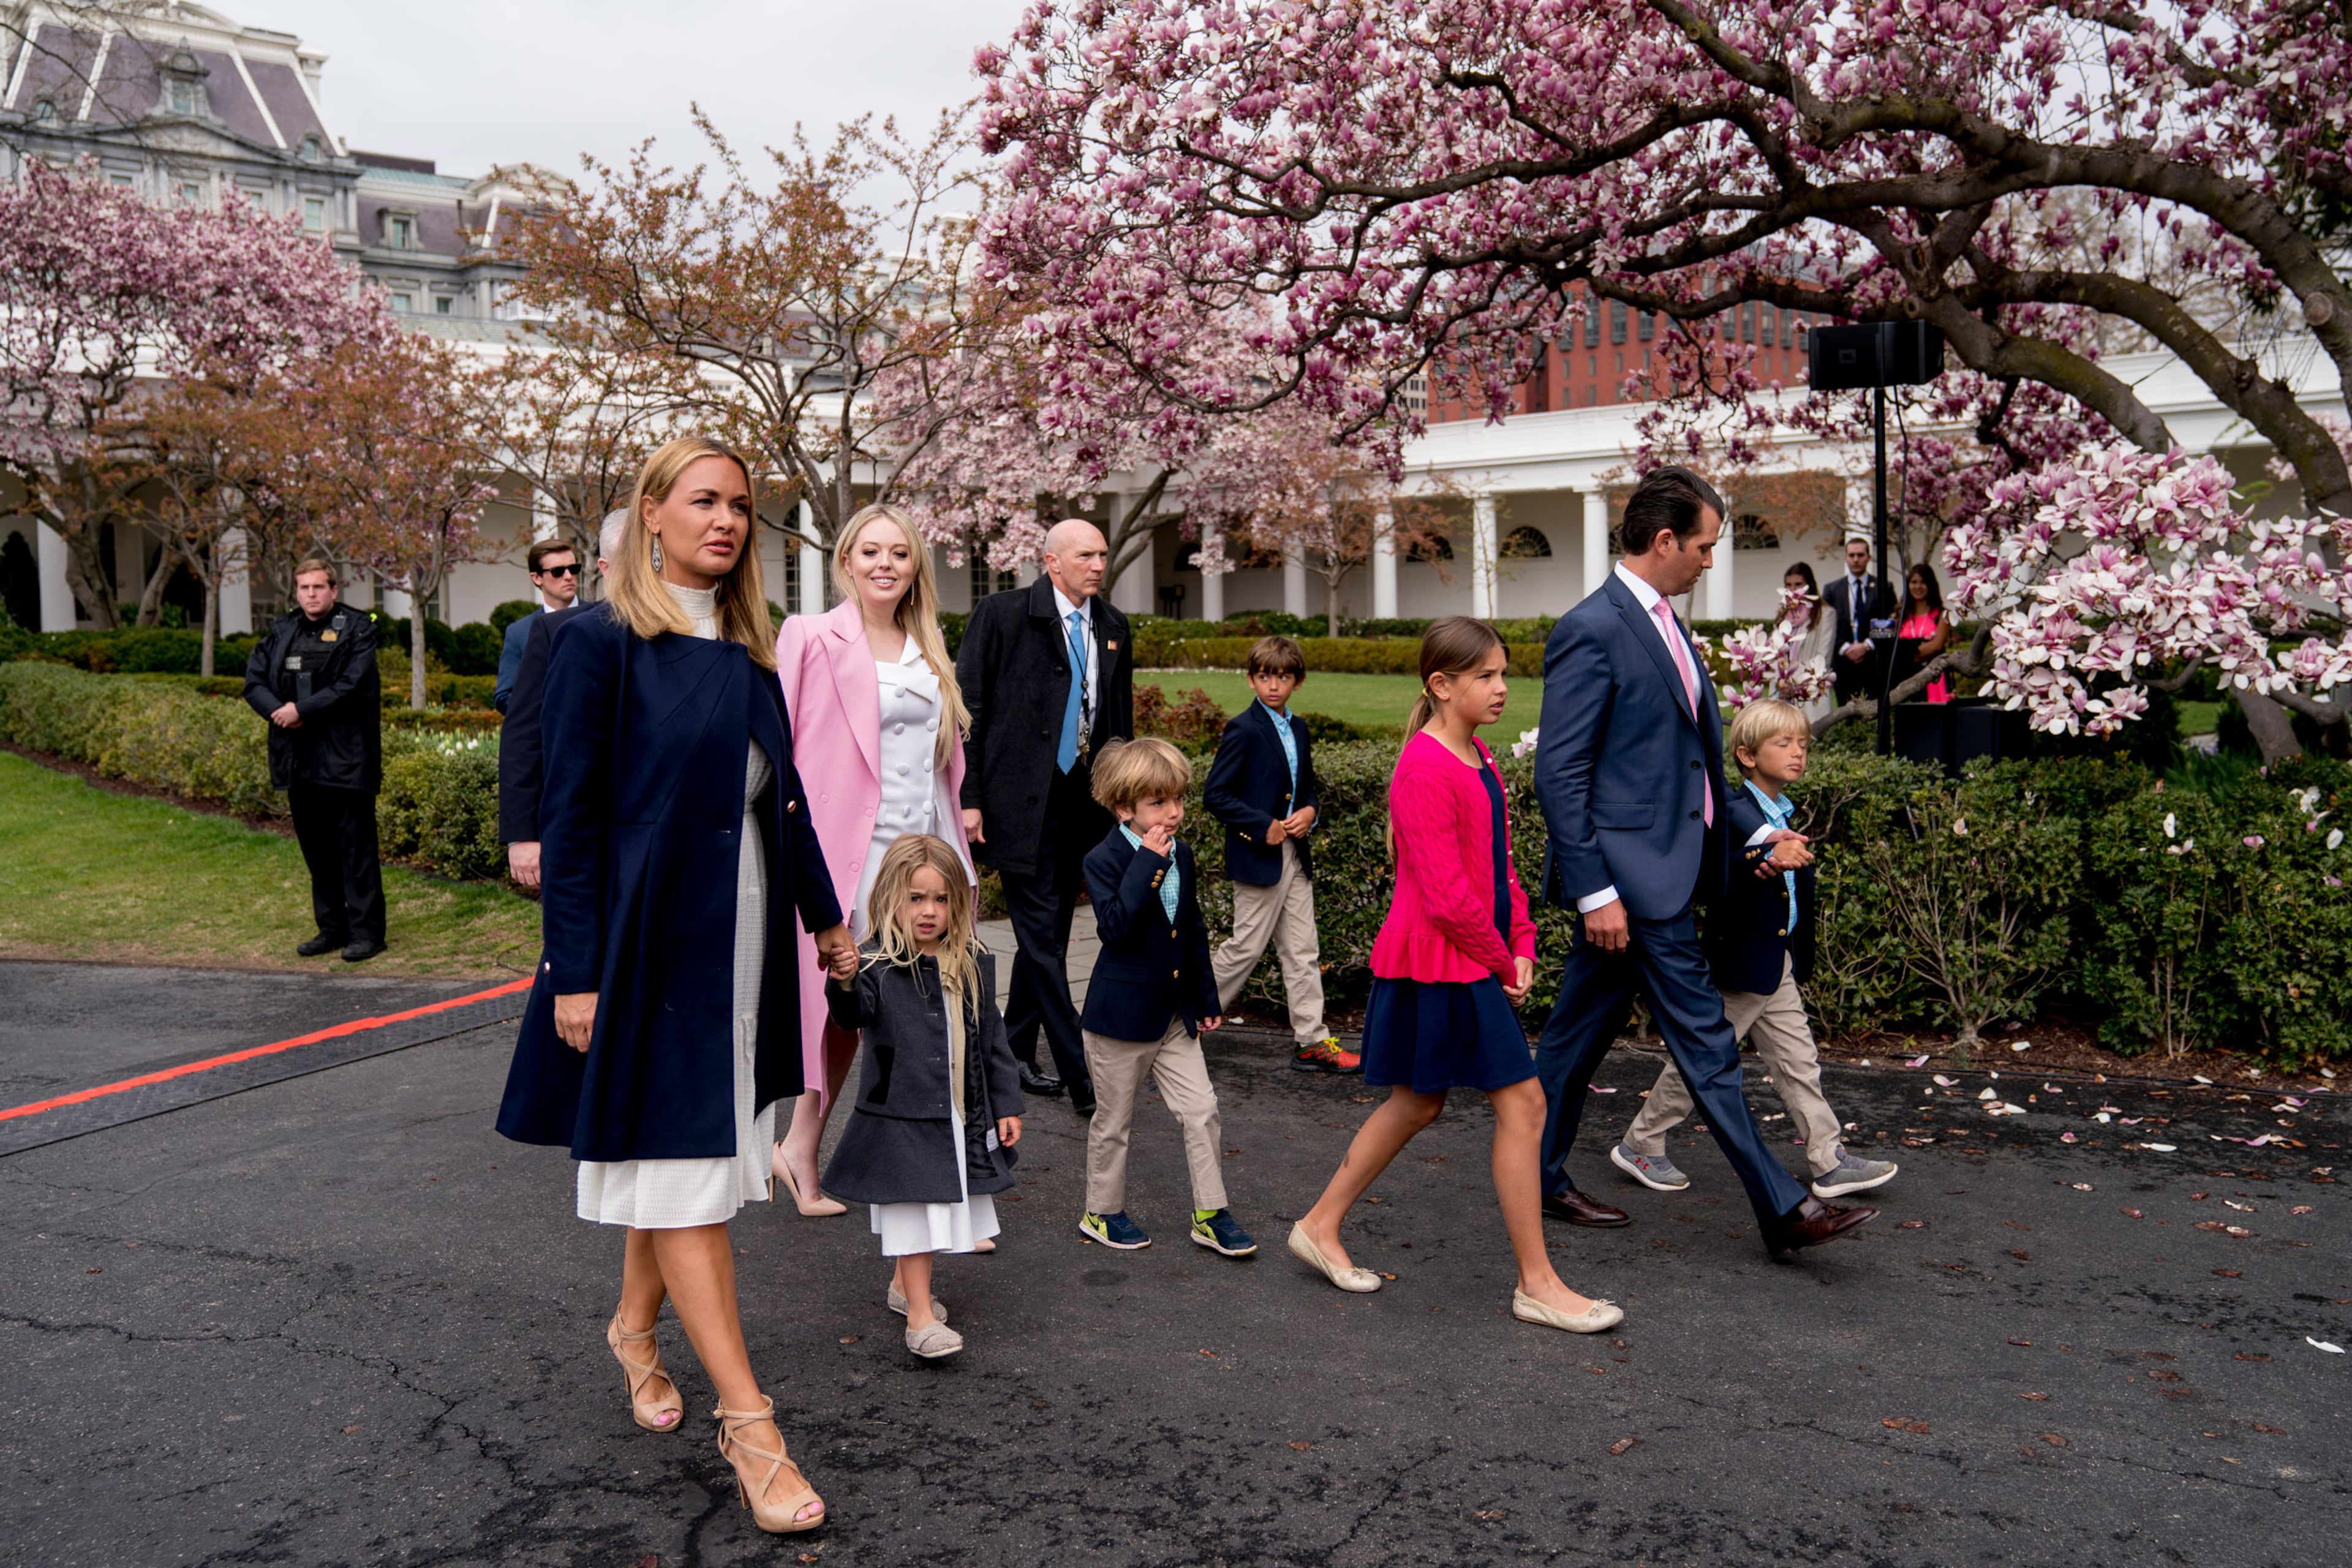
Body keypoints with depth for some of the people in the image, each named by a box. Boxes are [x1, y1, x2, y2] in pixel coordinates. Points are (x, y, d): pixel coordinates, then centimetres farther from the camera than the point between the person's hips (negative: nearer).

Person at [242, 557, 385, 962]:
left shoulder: (356, 629, -3)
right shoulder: (281, 631, 14)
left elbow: (352, 685, -14)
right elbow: (254, 681, 10)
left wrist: (302, 709, -15)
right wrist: (279, 712, -9)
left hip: (345, 758, -6)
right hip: (298, 760, 6)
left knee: (356, 848, -4)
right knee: (315, 848, 13)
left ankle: (365, 931, 2)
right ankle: (331, 927, 23)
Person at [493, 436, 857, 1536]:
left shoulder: (747, 650, 10)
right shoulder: (601, 642, -8)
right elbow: (568, 815, -11)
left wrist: (825, 916, 19)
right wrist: (575, 974, -14)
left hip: (738, 941, 7)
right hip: (648, 939, -6)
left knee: (686, 1157, 16)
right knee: (680, 1169, -3)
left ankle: (634, 1331, 39)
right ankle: (747, 1424, 1)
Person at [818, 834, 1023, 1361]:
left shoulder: (973, 964, 3)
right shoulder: (877, 963, -12)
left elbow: (991, 1038, 9)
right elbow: (853, 1015, -30)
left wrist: (1006, 1105, 10)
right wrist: (844, 983, -52)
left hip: (963, 1115, 6)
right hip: (901, 1114, -5)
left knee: (940, 1206, 17)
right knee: (915, 1209, -2)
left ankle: (903, 1286, 38)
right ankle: (920, 1315, 8)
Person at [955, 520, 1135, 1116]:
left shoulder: (1112, 628, 11)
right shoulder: (1002, 614, -6)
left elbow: (1121, 721, 19)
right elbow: (968, 709, -7)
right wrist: (969, 798, -12)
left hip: (1082, 800, 6)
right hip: (1021, 801, -6)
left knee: (1049, 932, 14)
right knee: (1043, 938, -5)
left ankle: (1014, 1053, 28)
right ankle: (1081, 1075, -2)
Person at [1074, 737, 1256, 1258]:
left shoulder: (1182, 856, 6)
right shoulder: (1105, 860, -14)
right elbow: (1115, 924, -30)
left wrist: (1206, 997, 17)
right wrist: (1147, 863, -31)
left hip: (1175, 1013, 6)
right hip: (1121, 1014, -6)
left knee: (1201, 1110, 4)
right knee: (1114, 1120, 9)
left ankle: (1210, 1213, 15)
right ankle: (1103, 1211, 26)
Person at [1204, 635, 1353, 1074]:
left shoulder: (1297, 729, 12)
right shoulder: (1243, 730, -11)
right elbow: (1215, 795, -14)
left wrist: (1309, 812, 1)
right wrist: (1263, 826, -17)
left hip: (1295, 855, 7)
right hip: (1257, 857, -7)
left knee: (1302, 952, 8)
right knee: (1246, 947, -1)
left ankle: (1312, 1042, 12)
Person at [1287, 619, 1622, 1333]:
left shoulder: (1478, 759, 13)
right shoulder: (1425, 770, -19)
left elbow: (1500, 866, 17)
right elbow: (1446, 893, -22)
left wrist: (1522, 947, 6)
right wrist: (1501, 960, -10)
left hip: (1474, 962, 10)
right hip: (1442, 963, -10)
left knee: (1417, 1103, 17)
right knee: (1522, 1103, -4)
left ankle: (1321, 1226, 30)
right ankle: (1538, 1286, 7)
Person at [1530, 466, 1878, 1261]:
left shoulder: (1663, 625, 15)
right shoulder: (1590, 630, -15)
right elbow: (1559, 773, -18)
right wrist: (1594, 890, -20)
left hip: (1664, 868, 9)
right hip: (1630, 875, -9)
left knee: (1580, 1033, 16)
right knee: (1706, 1045, -3)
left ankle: (1541, 1178, 27)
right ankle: (1781, 1209, 6)